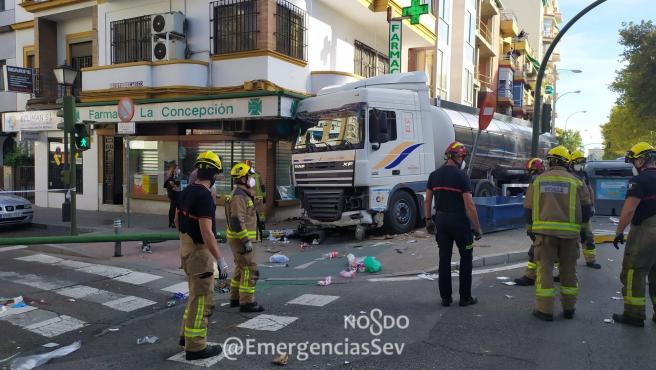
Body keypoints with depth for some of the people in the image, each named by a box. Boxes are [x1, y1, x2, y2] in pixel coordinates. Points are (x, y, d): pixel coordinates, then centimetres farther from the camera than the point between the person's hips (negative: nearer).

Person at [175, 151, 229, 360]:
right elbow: (207, 232, -28)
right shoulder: (204, 196, -23)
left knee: (197, 295, 22)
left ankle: (187, 335, 31)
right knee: (202, 300, 0)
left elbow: (177, 220, 19)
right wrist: (221, 261, -24)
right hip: (199, 251, -9)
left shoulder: (186, 192, 6)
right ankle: (195, 347, 9)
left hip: (186, 248, 9)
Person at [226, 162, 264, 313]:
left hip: (240, 238, 11)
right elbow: (236, 221, -25)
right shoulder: (239, 196, -19)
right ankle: (247, 303, -2)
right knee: (251, 270, -7)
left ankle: (235, 298, 26)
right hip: (240, 238, -11)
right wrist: (246, 241, -24)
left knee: (241, 268, 18)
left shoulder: (243, 194, 15)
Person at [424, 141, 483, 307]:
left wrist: (428, 220, 17)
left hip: (441, 221, 5)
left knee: (444, 259, 10)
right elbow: (469, 204, -16)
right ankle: (465, 297, 14)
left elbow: (427, 200, 7)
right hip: (460, 222, -5)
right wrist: (477, 227, -10)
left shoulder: (434, 175, 4)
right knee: (466, 258, 10)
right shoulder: (461, 175, -13)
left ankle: (446, 297, 15)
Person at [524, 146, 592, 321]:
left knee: (545, 268, 4)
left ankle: (545, 310, 5)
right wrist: (580, 223, 24)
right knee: (568, 270, 13)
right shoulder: (575, 182, 2)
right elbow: (586, 209, 4)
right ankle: (569, 308, 24)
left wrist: (530, 229, 19)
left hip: (544, 230, 0)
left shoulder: (538, 180, 5)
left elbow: (528, 208, 6)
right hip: (569, 232, 1)